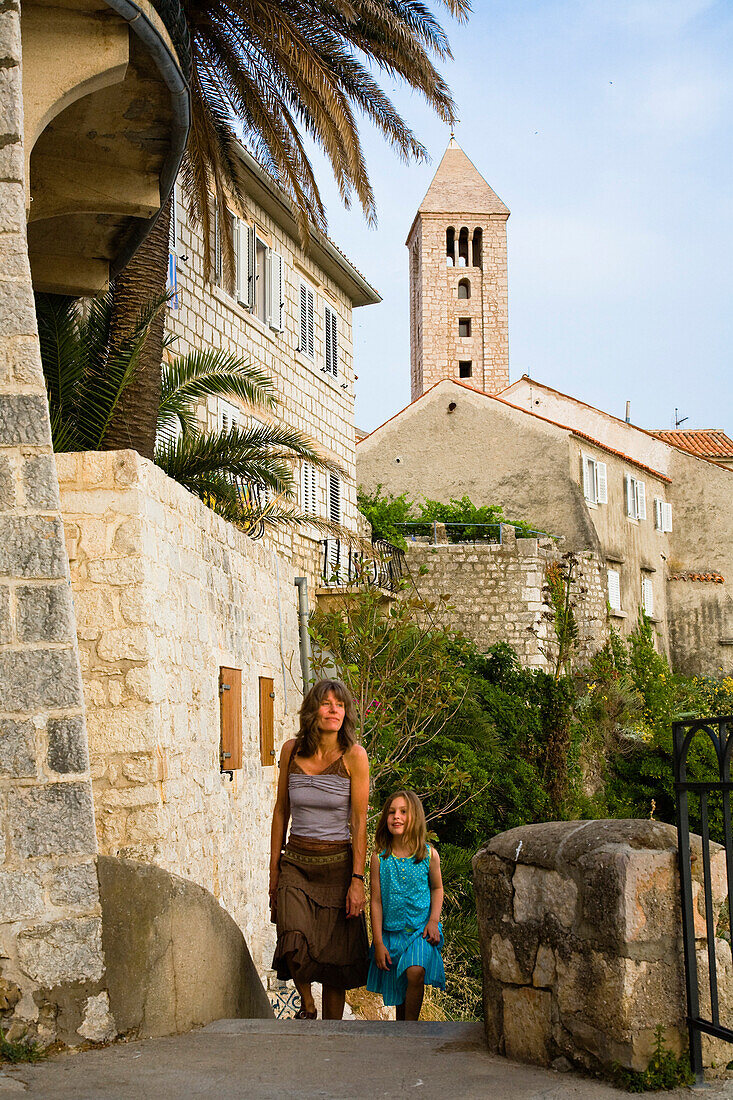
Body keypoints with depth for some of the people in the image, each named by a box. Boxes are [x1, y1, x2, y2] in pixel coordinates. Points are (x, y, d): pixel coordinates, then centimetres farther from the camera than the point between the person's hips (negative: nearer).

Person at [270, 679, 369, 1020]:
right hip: (296, 863, 2)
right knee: (295, 944, -19)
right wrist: (273, 870, 9)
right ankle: (306, 1005, 9)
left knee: (335, 955, 1)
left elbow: (359, 822, -7)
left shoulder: (353, 755, -7)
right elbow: (281, 811, 10)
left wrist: (357, 880, -12)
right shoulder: (292, 751, 2)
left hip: (337, 864, -1)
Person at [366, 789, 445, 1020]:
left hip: (421, 931, -1)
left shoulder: (429, 855, -6)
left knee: (415, 973, -25)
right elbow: (376, 902, -3)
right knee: (399, 996, 9)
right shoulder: (379, 858, -7)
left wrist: (434, 920, -3)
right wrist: (378, 943, -4)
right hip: (391, 932, 1)